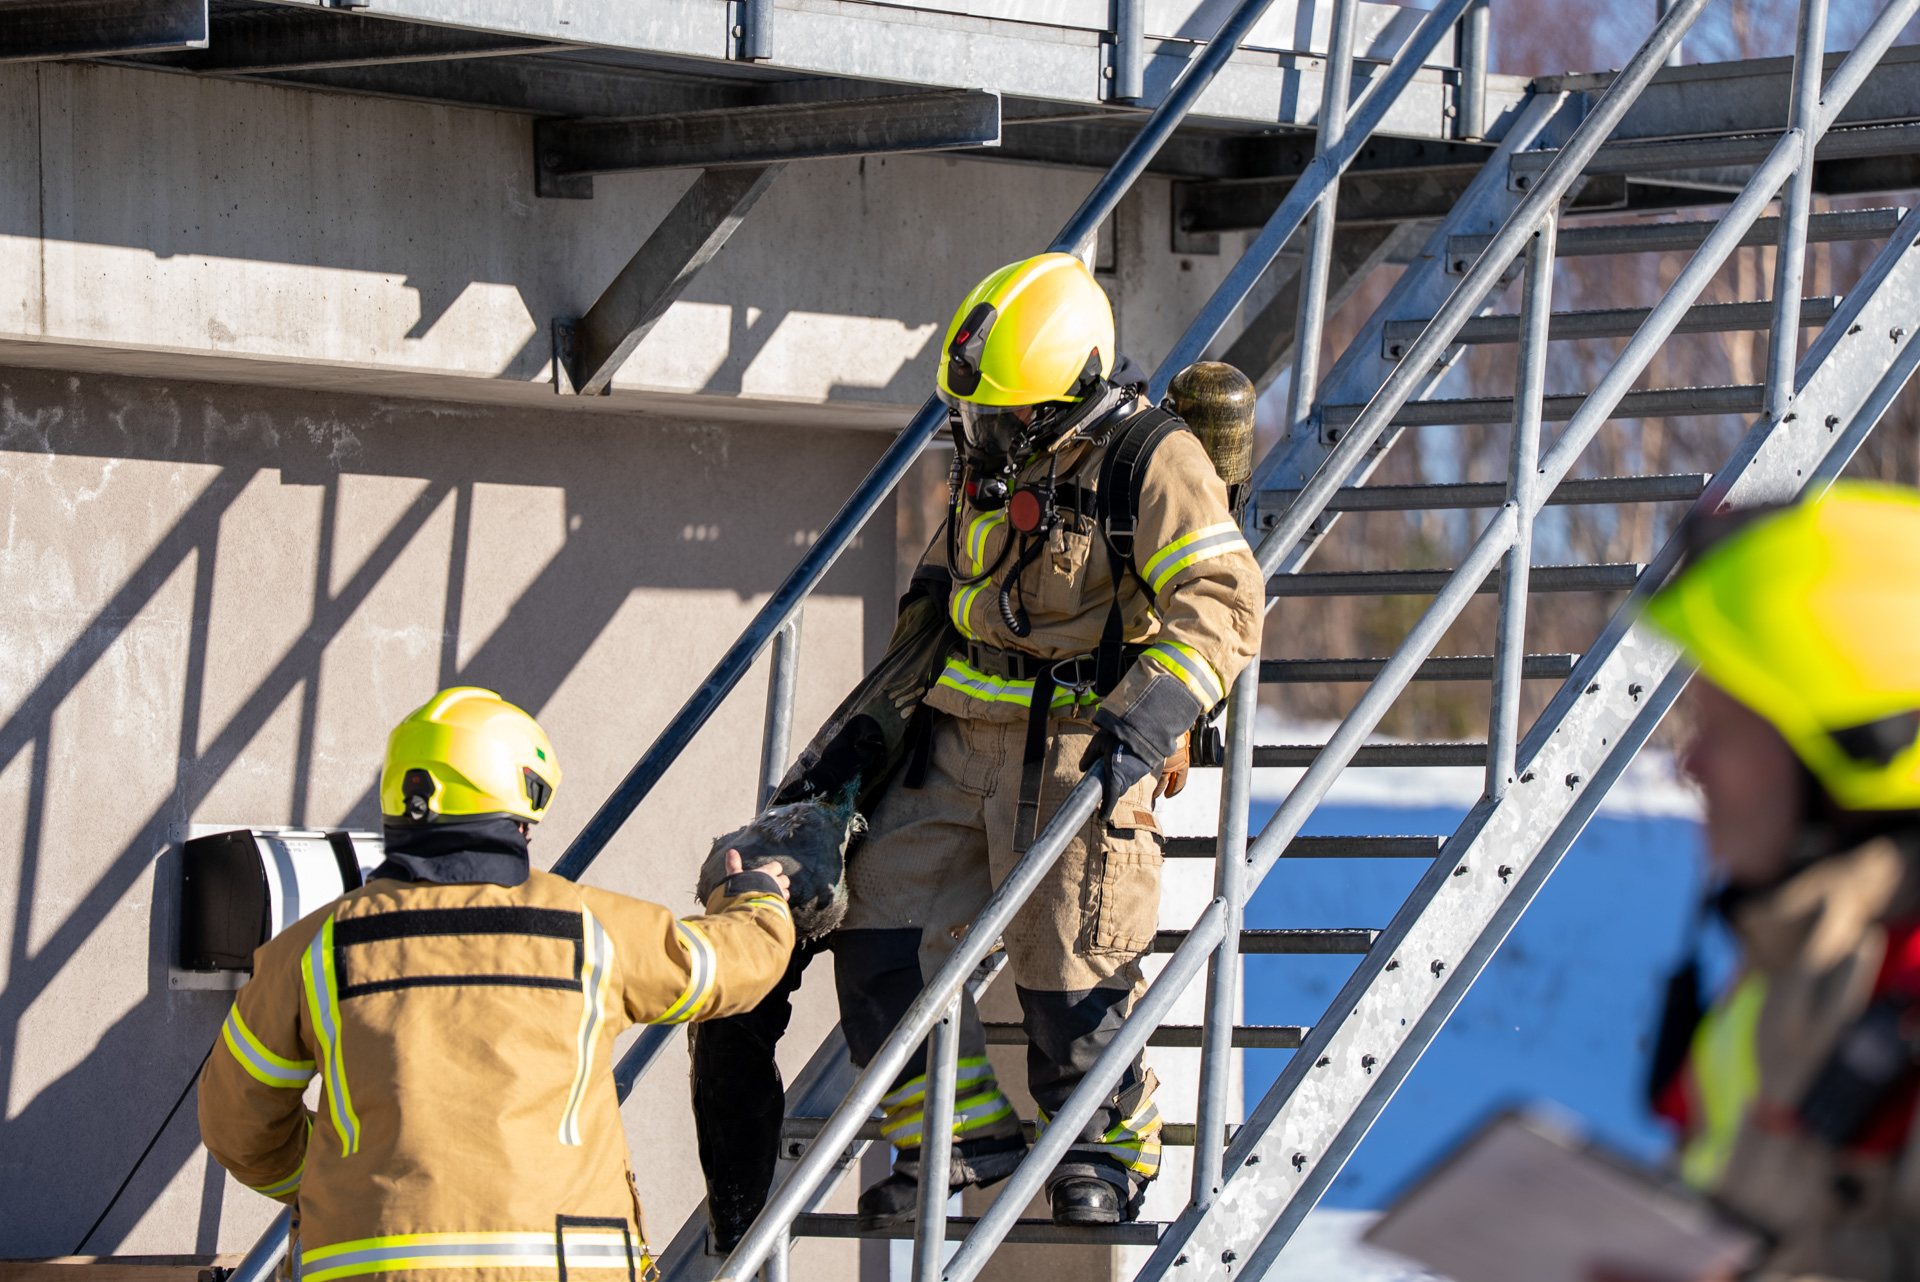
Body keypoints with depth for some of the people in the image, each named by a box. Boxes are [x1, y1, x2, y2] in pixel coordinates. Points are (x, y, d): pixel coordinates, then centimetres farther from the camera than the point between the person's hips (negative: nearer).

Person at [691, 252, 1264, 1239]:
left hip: (1076, 752, -7)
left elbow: (1223, 603, -21)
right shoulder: (989, 458, 12)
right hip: (958, 740, 7)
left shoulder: (1151, 463, -12)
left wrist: (1149, 713, -33)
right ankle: (963, 1135, 12)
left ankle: (1105, 1154, 18)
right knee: (881, 926, 1)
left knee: (1069, 965, -4)